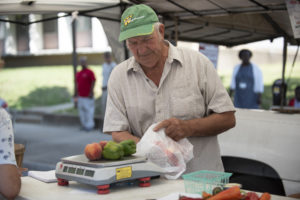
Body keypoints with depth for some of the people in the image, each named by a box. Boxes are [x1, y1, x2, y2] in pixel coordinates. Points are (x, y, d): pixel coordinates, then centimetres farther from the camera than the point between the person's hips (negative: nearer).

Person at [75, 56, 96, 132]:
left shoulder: (90, 72, -5)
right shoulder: (78, 73, 16)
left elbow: (93, 82, -10)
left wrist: (91, 92, -16)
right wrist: (76, 94, 17)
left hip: (88, 96, -7)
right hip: (80, 96, 7)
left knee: (88, 110, -7)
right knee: (81, 111, 10)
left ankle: (89, 125, -1)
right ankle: (84, 125, 18)